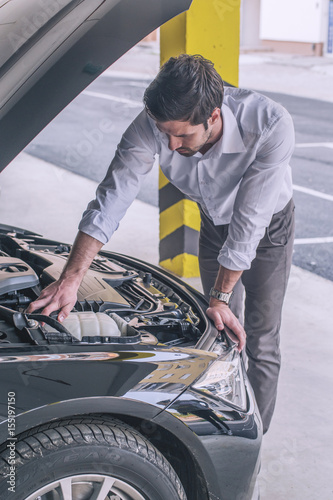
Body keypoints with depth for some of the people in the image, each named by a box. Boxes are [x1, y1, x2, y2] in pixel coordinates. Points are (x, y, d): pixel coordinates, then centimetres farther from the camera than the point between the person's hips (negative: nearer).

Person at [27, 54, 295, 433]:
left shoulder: (271, 126, -42)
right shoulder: (154, 124, -32)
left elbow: (249, 221, -36)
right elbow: (111, 199, -29)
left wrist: (221, 297, -31)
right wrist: (70, 280, -35)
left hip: (268, 226, -3)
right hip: (214, 222, 4)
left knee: (259, 341, 0)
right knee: (220, 333, 13)